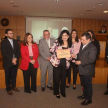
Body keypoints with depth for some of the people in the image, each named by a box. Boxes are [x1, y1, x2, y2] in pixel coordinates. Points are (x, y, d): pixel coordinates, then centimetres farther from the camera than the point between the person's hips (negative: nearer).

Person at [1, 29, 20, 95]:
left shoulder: (15, 42, 10)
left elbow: (18, 51, 6)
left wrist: (15, 58, -10)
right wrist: (11, 60, -16)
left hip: (15, 62, 4)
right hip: (7, 63, -4)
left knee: (14, 75, 14)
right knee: (8, 76, 8)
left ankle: (13, 86, 31)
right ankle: (8, 88, 23)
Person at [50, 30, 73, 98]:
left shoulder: (70, 44, 5)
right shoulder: (57, 42, -2)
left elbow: (71, 54, 9)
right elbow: (51, 50, -4)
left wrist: (69, 58, -11)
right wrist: (57, 49, -22)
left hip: (65, 63, 2)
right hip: (57, 62, -2)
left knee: (63, 77, 13)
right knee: (56, 78, 3)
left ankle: (63, 91, 32)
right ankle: (56, 92, 23)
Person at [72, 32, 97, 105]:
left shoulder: (92, 48, -22)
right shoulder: (83, 45, 6)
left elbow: (91, 59, -25)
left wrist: (81, 62, -24)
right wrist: (76, 56, -2)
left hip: (87, 70, -8)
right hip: (82, 69, 8)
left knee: (88, 85, 9)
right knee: (84, 84, 24)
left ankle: (88, 99, 26)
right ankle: (85, 95, 44)